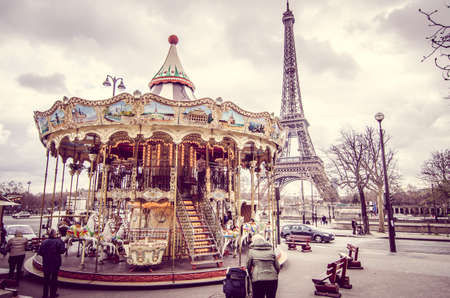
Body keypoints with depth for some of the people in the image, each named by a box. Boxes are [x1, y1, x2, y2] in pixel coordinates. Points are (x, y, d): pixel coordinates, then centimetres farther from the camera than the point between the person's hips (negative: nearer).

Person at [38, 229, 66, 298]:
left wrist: (45, 255, 13)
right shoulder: (58, 241, -13)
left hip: (46, 263, 2)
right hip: (55, 263, -2)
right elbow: (62, 251, -14)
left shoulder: (44, 242, -6)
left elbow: (39, 252, -5)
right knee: (54, 278, 10)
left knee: (46, 278, 15)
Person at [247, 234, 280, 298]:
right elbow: (277, 267, 10)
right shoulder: (271, 251, 10)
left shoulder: (252, 251, 3)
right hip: (272, 279, 3)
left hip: (258, 280, -3)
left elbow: (248, 266, 8)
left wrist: (251, 276, 24)